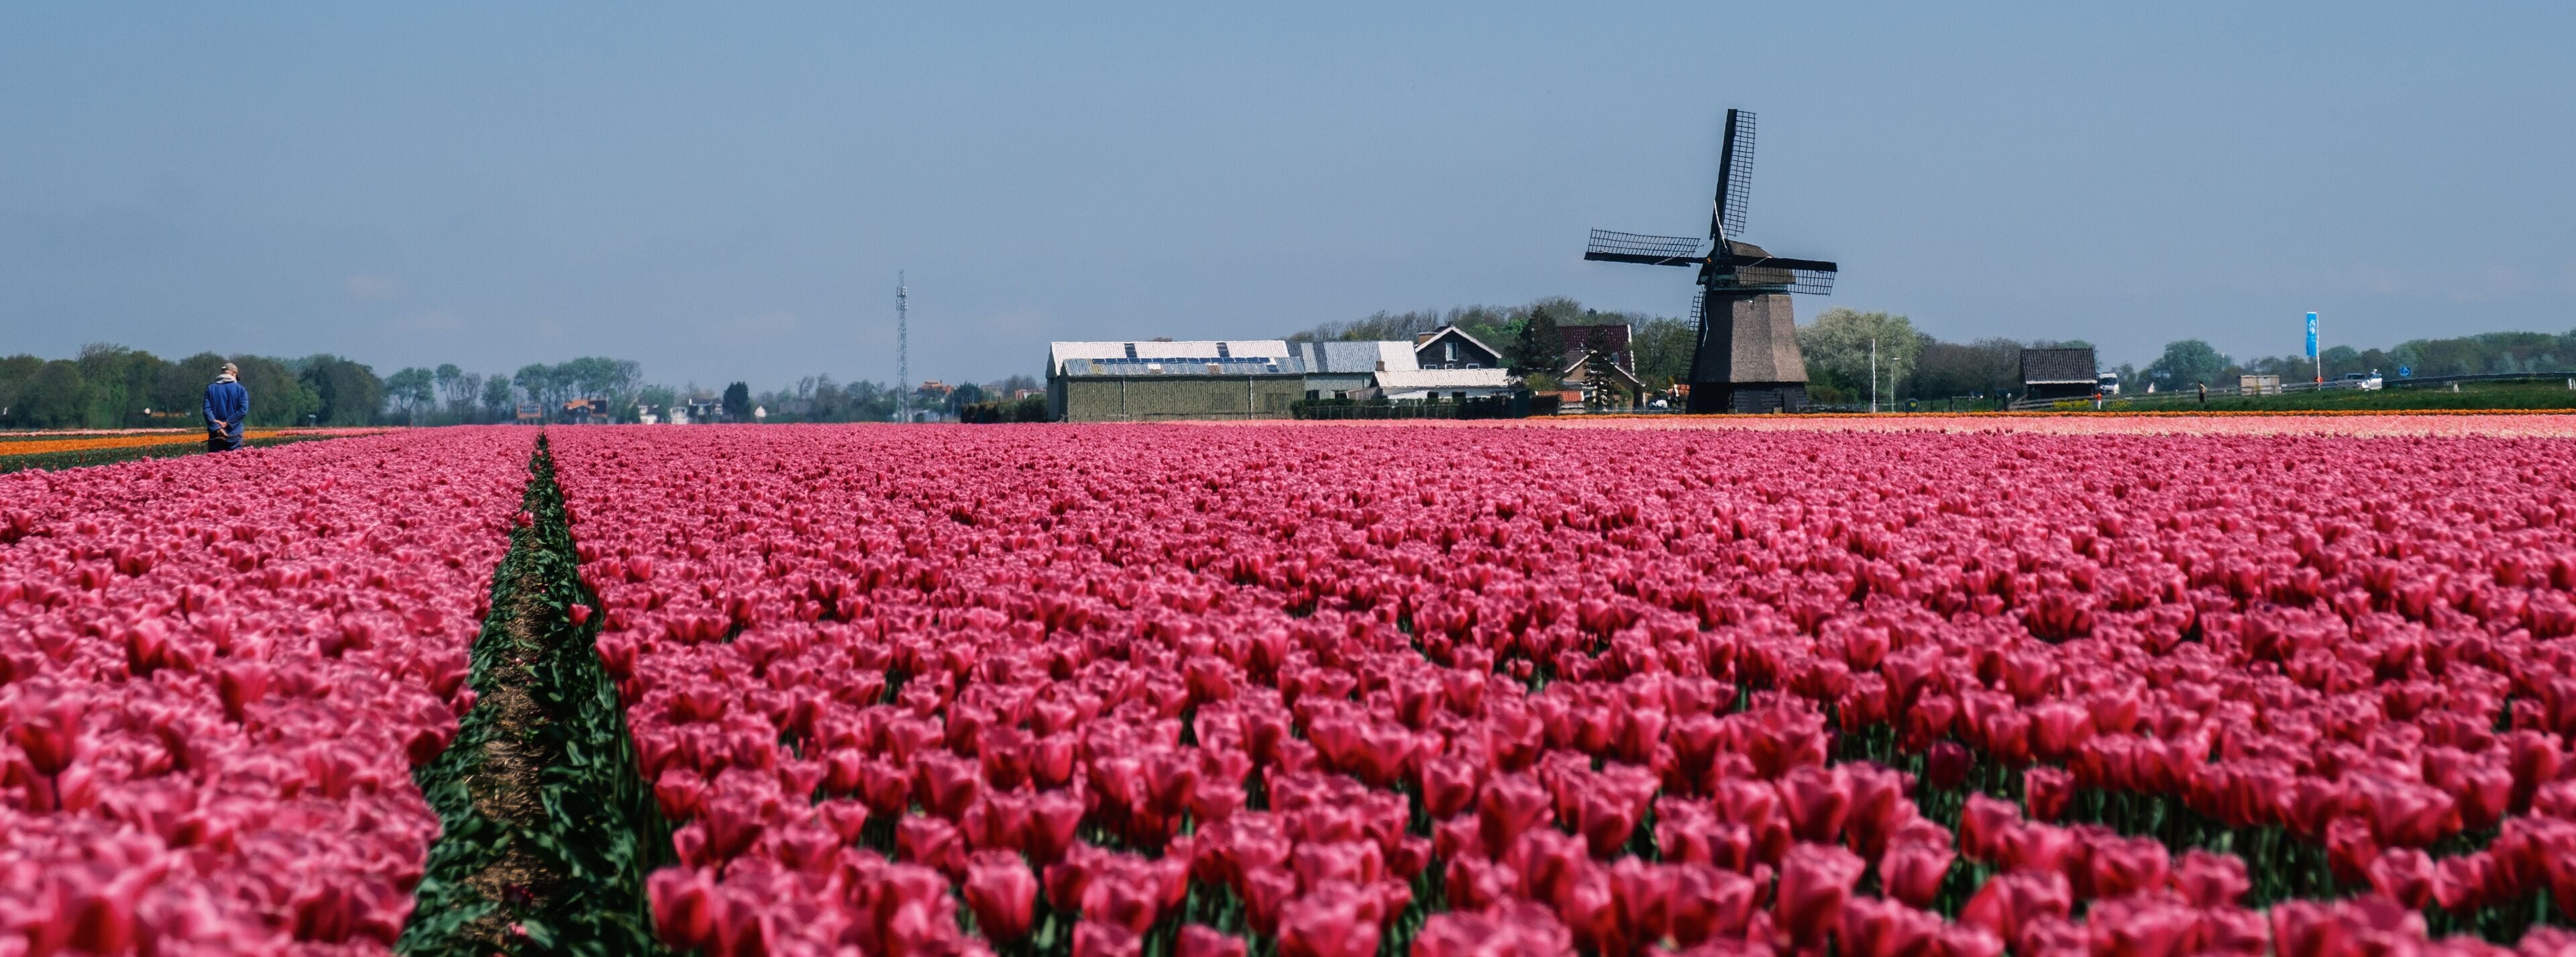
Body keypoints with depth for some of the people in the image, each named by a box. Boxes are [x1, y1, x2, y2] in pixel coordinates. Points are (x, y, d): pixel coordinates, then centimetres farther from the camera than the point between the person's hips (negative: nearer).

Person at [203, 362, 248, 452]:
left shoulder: (211, 389, 6)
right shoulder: (240, 390, 1)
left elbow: (207, 410, -6)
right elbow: (243, 410, -11)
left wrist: (217, 428, -13)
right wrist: (227, 423, -10)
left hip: (215, 434, 1)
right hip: (234, 434, -1)